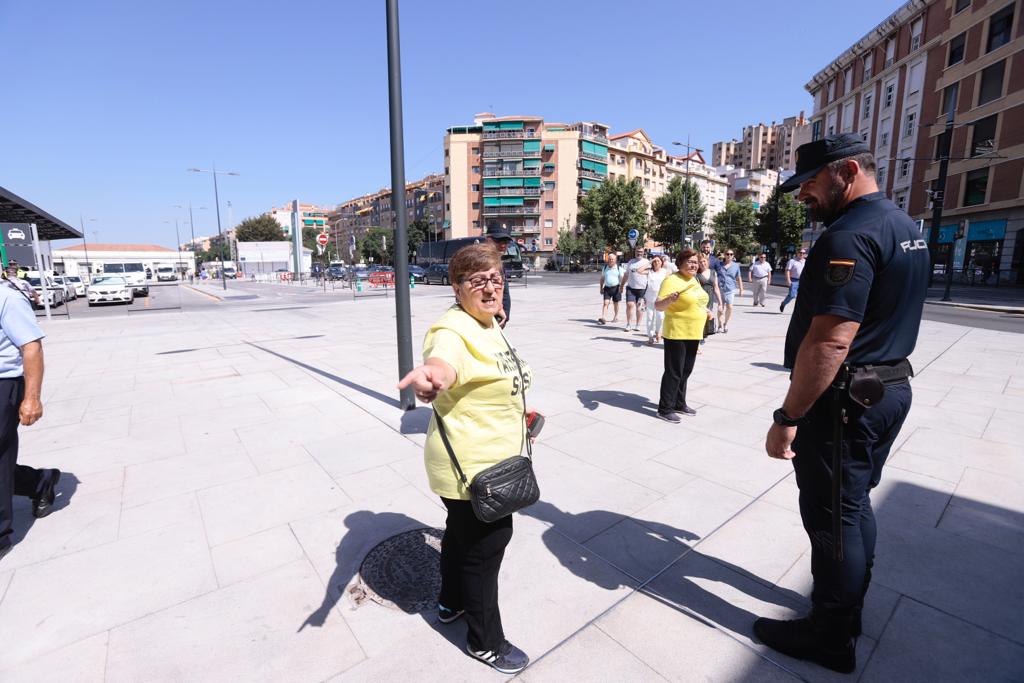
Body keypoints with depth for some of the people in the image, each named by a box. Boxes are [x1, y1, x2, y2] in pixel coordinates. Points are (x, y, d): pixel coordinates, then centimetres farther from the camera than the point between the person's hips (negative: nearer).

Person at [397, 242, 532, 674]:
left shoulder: (488, 323, 5)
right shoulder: (454, 331, -26)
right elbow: (445, 362, -51)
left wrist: (517, 411, 23)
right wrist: (432, 374, -72)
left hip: (490, 461, 10)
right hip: (471, 466, -9)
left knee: (462, 533, 28)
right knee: (485, 548, 10)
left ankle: (451, 602, 55)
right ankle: (484, 641, 37)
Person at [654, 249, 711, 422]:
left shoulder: (694, 279, 13)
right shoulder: (672, 280, -15)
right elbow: (658, 306, -22)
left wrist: (705, 310, 12)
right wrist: (669, 299, -41)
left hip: (693, 334, 9)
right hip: (676, 334, -9)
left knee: (685, 371, 16)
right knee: (674, 372, -3)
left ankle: (679, 404, 30)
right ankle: (664, 409, 7)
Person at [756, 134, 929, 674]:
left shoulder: (850, 235, -20)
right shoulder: (904, 226, 14)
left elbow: (830, 341, -28)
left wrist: (788, 417, -24)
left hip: (844, 399, -10)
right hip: (890, 387, 10)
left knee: (831, 516, 4)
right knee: (854, 504, 21)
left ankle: (830, 636, 22)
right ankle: (847, 606, 38)